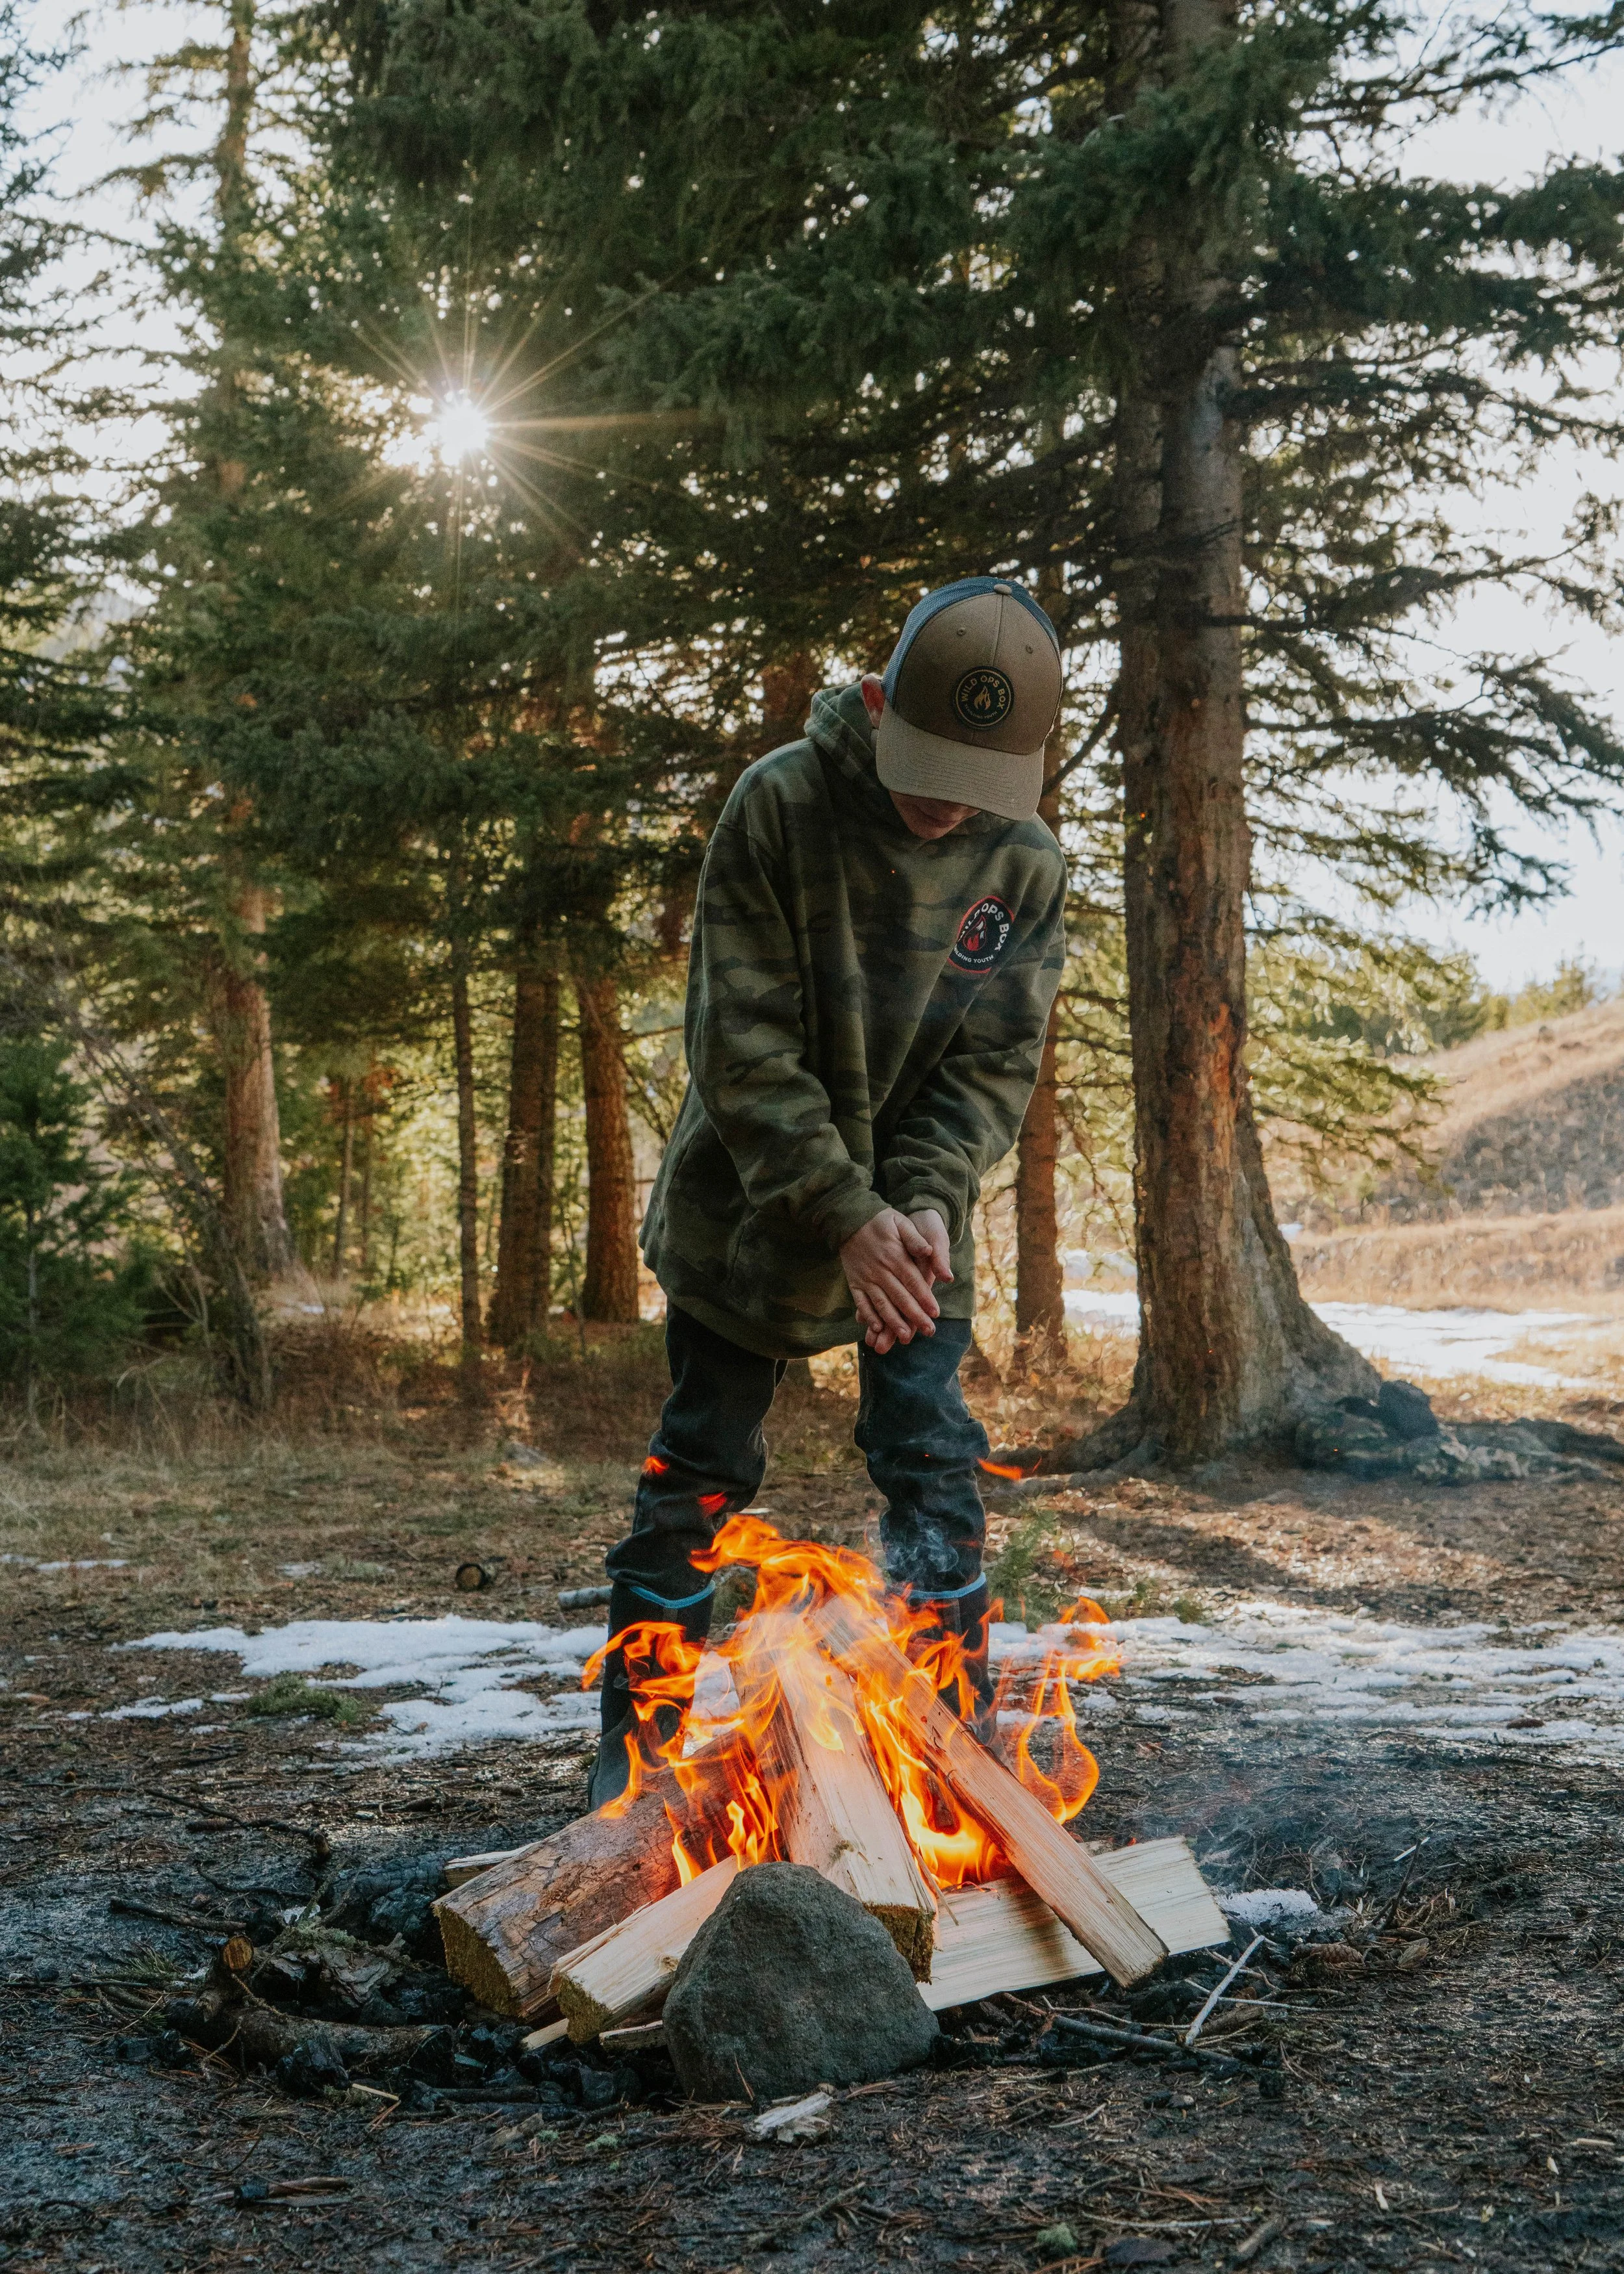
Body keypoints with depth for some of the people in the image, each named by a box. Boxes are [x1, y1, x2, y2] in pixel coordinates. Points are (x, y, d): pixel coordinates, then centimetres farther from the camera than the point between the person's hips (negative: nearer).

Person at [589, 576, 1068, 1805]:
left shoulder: (1027, 864, -9)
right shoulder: (779, 806, -19)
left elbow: (996, 1063, -6)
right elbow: (740, 1045, -20)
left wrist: (926, 1199, -24)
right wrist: (844, 1215, -25)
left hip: (914, 1216, 2)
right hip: (750, 1208, -2)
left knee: (936, 1473, -1)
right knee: (700, 1478, 4)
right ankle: (634, 1747, 17)